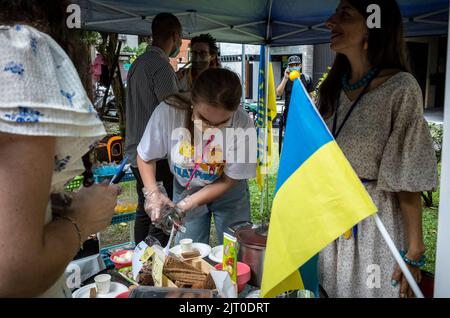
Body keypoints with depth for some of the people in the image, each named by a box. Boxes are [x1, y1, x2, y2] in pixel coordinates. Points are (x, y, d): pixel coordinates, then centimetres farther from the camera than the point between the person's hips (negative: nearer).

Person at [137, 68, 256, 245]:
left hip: (227, 193, 0)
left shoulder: (242, 125, -33)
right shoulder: (167, 112, -30)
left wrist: (187, 204, -25)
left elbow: (228, 181, -18)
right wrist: (153, 192, -25)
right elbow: (145, 157, -10)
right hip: (185, 189, 1)